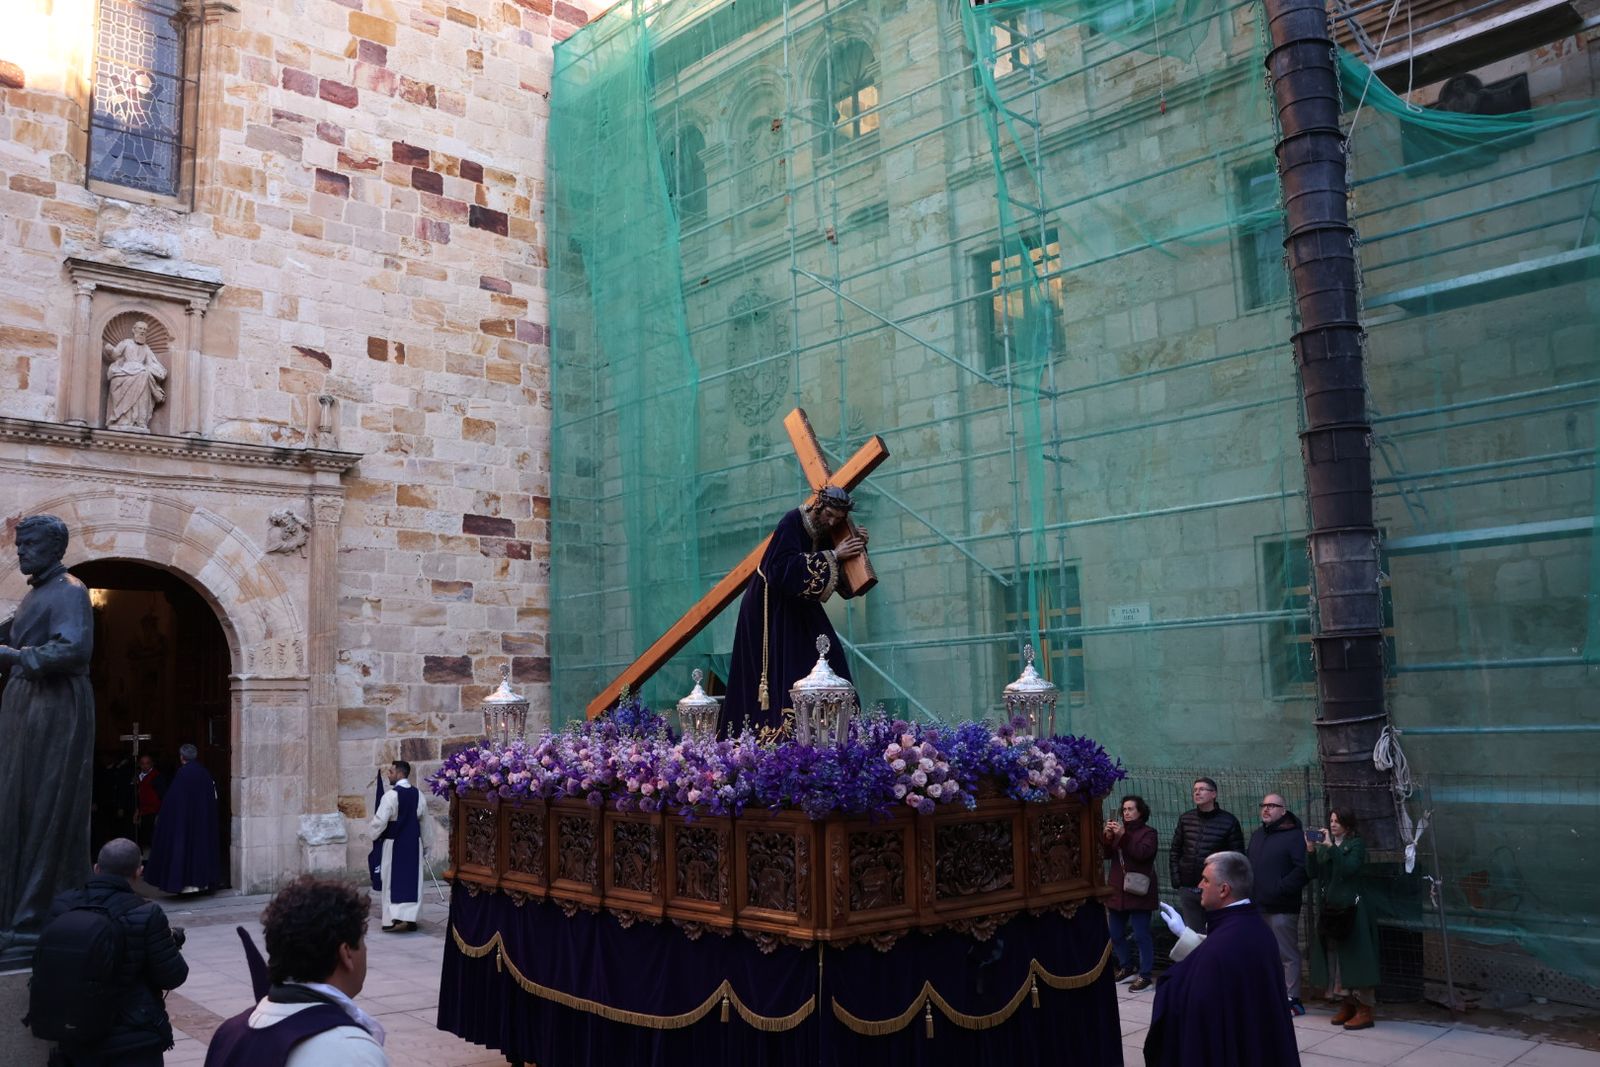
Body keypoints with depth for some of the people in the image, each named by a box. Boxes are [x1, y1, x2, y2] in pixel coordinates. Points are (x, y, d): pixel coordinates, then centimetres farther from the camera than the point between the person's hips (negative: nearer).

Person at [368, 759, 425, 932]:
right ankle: (410, 918, 10)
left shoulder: (391, 795, -17)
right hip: (414, 842, 5)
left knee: (393, 881, 2)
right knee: (412, 879, 9)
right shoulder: (418, 794, 2)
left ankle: (395, 919, -3)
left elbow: (380, 820, -16)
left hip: (394, 843, -5)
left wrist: (374, 837, 1)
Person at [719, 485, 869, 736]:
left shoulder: (825, 533, 3)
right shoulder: (792, 523, -18)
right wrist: (833, 556, -28)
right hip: (769, 609, -7)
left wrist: (858, 548, -11)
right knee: (777, 675, -13)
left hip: (797, 608, 7)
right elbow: (785, 567, -32)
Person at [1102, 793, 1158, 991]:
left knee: (1141, 936, -5)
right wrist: (1106, 836, -12)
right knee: (1116, 935, 13)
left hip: (1138, 893, -6)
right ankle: (1126, 968, 29)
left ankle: (1144, 976, 2)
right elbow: (1105, 853, 6)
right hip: (1117, 891, 7)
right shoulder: (1119, 829, 14)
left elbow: (1143, 853, -20)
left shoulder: (1148, 832, -3)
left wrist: (1123, 836, -24)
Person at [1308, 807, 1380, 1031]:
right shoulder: (1324, 845, 12)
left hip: (1350, 909, -6)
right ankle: (1345, 1004, 16)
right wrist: (1310, 850, -8)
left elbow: (1349, 868, -18)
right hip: (1328, 908, 6)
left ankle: (1364, 1010, -3)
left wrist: (1331, 847, -21)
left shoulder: (1356, 844, -2)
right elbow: (1313, 873, 6)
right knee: (1333, 958, 7)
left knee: (1354, 958, -6)